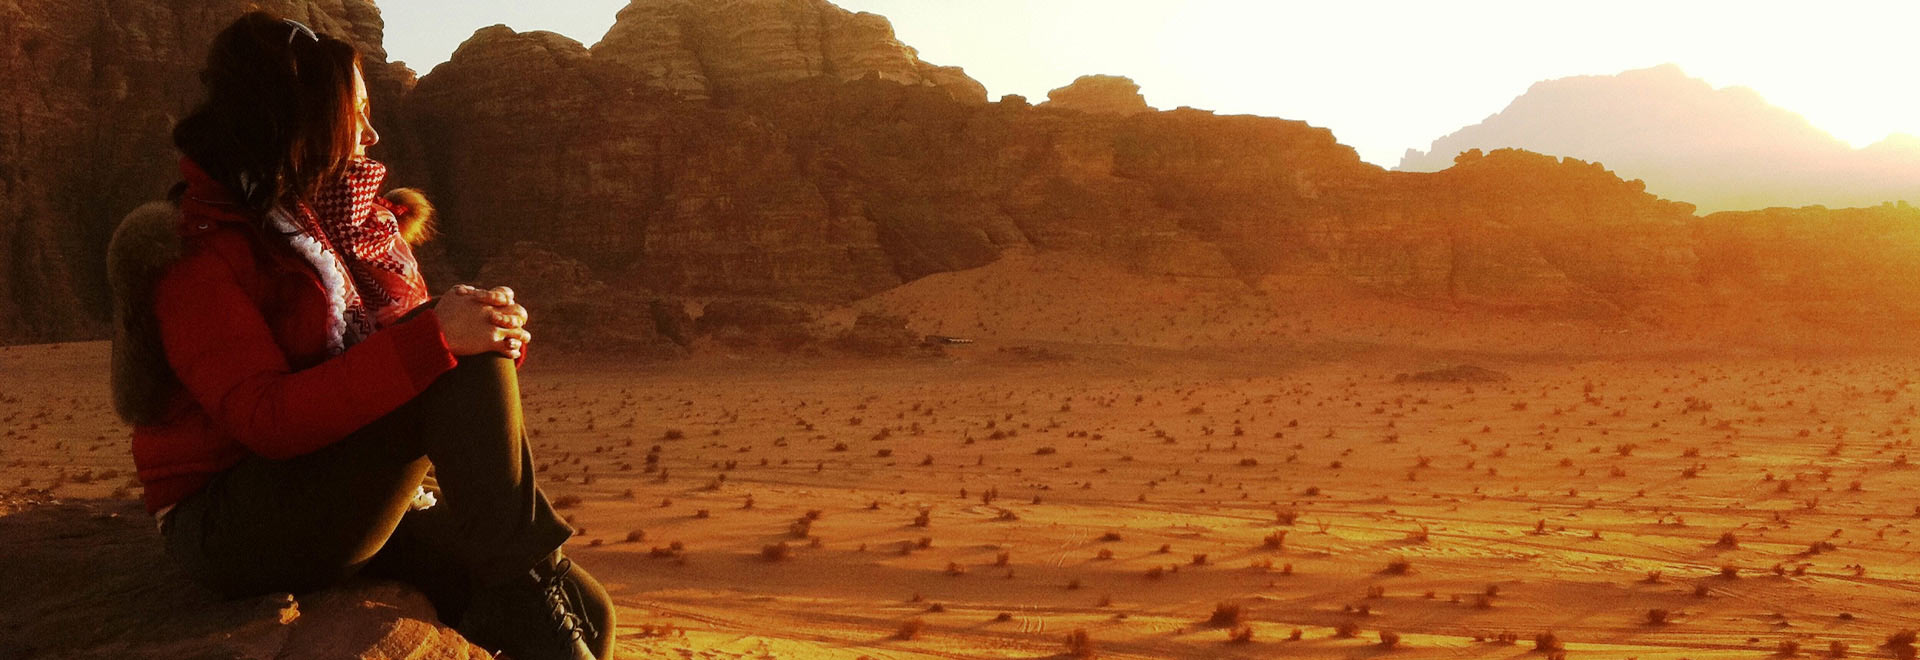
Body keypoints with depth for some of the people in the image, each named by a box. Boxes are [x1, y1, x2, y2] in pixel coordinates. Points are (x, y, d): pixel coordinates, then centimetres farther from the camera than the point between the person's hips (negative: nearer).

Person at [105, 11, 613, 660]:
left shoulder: (354, 227, 13)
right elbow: (265, 419, -25)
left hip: (361, 505, 7)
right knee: (457, 368, -28)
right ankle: (528, 583, -24)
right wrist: (434, 339, -34)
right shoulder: (194, 248, -10)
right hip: (233, 526, -7)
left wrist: (495, 332, -14)